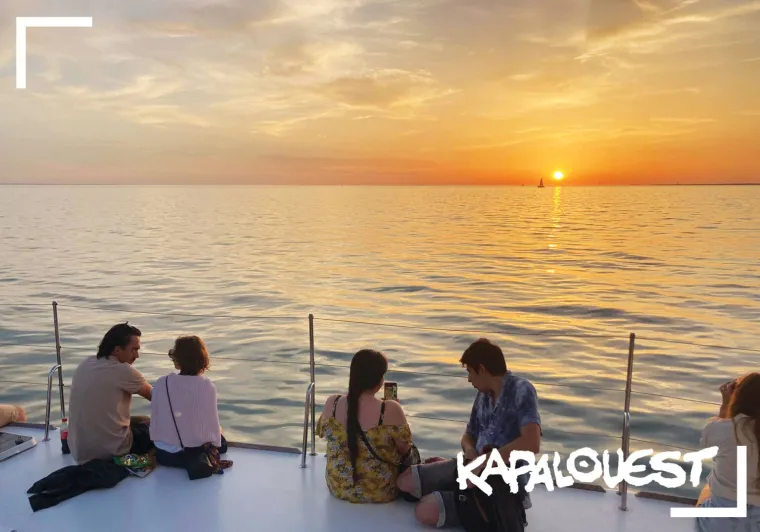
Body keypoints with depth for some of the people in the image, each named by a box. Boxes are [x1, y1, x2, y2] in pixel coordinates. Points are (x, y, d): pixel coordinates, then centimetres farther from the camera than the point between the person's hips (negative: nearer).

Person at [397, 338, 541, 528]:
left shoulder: (521, 390, -19)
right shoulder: (483, 394, 6)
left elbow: (531, 443, -34)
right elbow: (469, 435, 17)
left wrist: (482, 462, -31)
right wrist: (469, 450, -8)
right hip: (477, 467, 8)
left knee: (425, 512, -20)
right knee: (406, 481, 0)